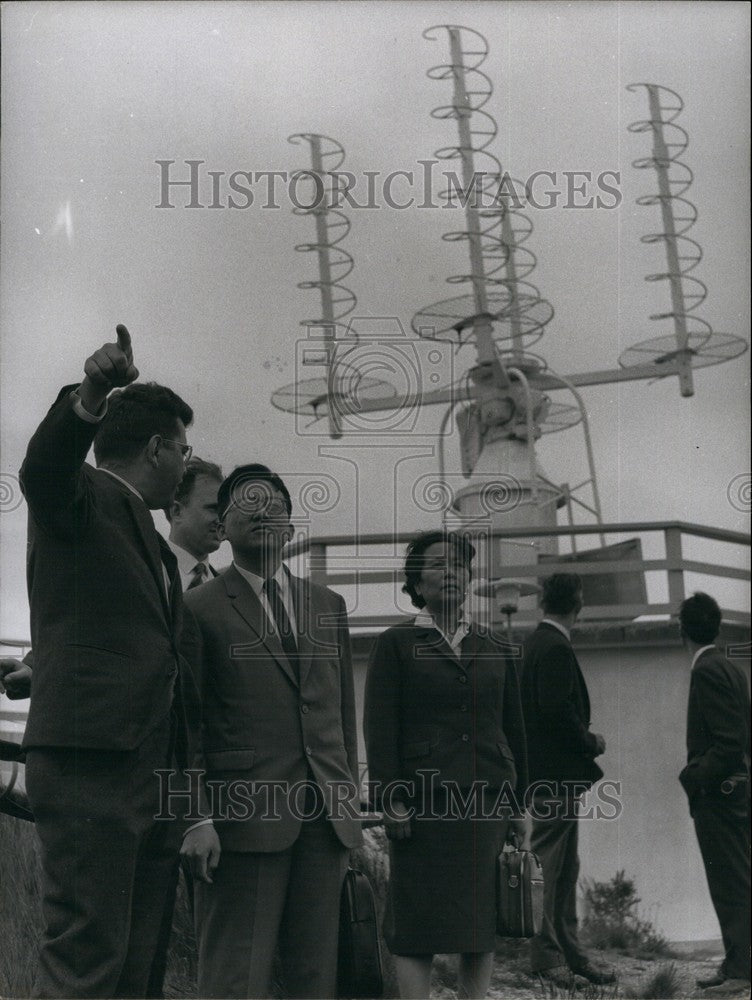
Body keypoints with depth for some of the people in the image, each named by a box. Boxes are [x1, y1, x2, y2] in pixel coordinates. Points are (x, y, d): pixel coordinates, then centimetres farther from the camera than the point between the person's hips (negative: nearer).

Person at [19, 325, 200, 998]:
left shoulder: (156, 546, 26)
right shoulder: (82, 497, 2)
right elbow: (43, 467, -22)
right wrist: (86, 401, -43)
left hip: (155, 773, 9)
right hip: (88, 762, -9)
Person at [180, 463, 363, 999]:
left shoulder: (328, 605, 18)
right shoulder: (199, 609, 3)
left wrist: (350, 805, 15)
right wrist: (196, 819, -8)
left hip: (326, 816, 5)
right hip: (243, 816, -5)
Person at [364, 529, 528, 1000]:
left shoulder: (494, 649, 16)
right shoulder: (396, 644, 5)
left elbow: (514, 730, 17)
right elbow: (380, 727, -2)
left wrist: (519, 803, 12)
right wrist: (392, 799, -10)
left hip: (488, 802, 4)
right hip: (424, 803, -3)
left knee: (484, 925, 5)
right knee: (417, 926, -3)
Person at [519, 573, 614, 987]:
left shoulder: (535, 643, 15)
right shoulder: (556, 649, -16)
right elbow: (559, 712, -24)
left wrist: (584, 741, 16)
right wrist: (590, 742, -9)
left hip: (547, 774, 11)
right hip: (554, 774, -11)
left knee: (564, 869, 13)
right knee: (550, 865, -4)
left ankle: (568, 949, 18)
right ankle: (546, 953, 2)